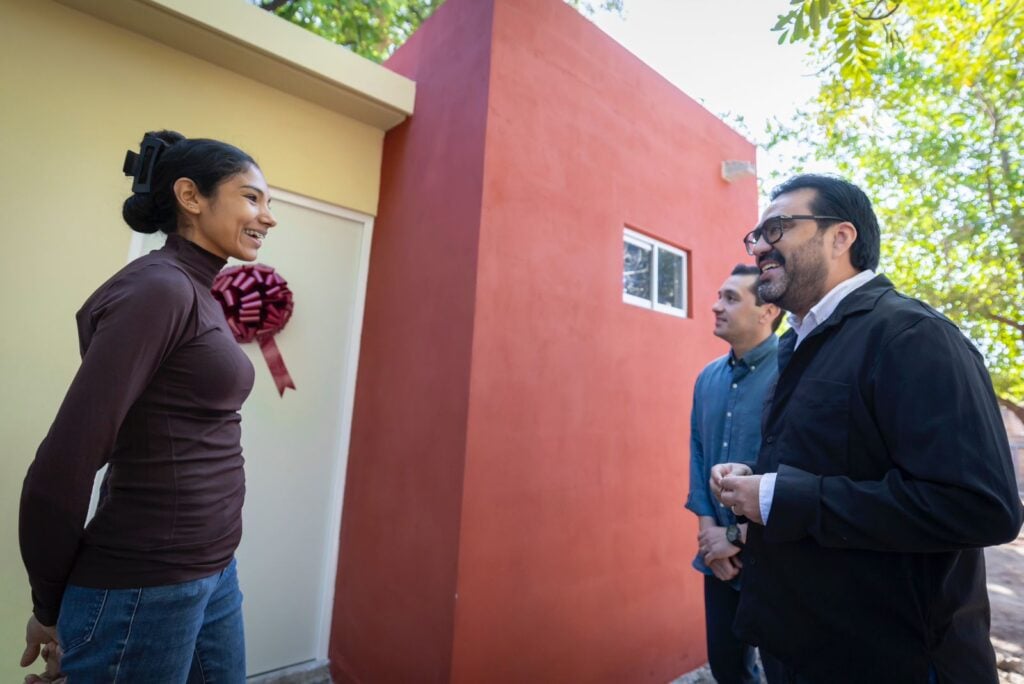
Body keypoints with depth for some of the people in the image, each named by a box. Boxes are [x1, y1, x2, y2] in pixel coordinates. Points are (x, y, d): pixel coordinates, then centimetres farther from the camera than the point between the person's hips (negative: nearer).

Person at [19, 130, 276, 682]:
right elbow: (62, 464, -20)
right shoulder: (158, 288, -20)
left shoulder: (196, 295, 7)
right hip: (143, 591, -8)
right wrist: (49, 606, -5)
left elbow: (191, 444, 10)